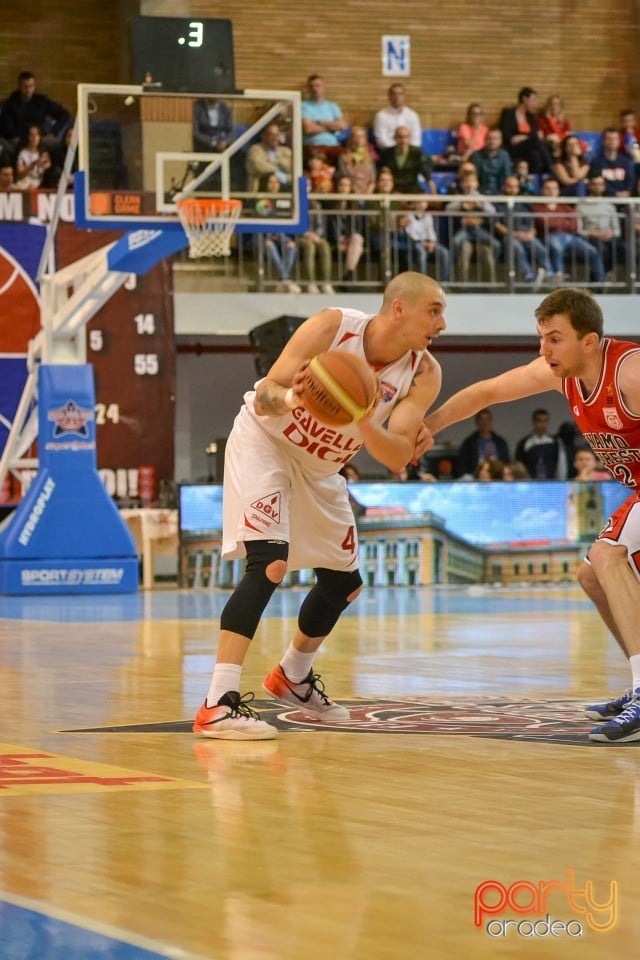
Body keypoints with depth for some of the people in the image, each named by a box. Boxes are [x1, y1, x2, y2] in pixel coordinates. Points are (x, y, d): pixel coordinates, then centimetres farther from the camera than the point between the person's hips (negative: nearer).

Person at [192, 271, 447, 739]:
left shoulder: (424, 374, -16)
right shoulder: (331, 327, -27)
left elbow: (396, 458, -23)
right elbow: (262, 398, -27)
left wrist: (363, 422, -43)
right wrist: (291, 399, -49)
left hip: (321, 469, 7)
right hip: (264, 443, -7)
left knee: (344, 584, 14)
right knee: (270, 563, -25)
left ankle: (294, 677, 41)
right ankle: (219, 704, -30)